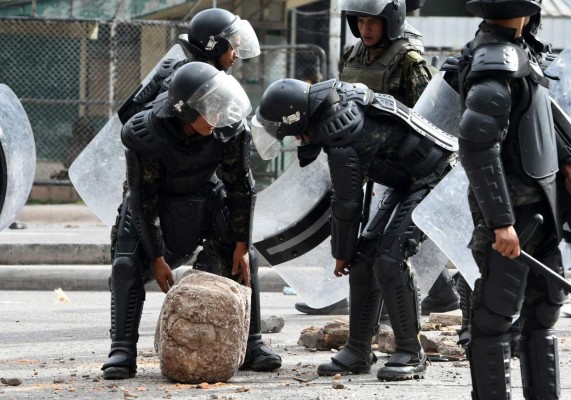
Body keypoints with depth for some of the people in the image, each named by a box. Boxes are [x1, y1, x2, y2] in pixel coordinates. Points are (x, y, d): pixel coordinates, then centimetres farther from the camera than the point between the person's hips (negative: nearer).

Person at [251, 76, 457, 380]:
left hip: (431, 179, -10)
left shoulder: (341, 142, -28)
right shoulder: (332, 93, -3)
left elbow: (347, 205, -17)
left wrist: (341, 254, -2)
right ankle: (358, 351, 10)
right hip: (408, 179, 10)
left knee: (389, 261, -18)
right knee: (364, 256, 6)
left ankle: (410, 354, -9)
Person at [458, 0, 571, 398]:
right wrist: (501, 222, -25)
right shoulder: (496, 60, -20)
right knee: (496, 316, -1)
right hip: (512, 211, -10)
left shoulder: (516, 51, 9)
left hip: (539, 206, 10)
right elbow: (476, 146, -25)